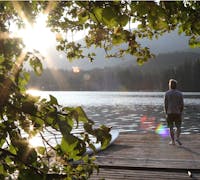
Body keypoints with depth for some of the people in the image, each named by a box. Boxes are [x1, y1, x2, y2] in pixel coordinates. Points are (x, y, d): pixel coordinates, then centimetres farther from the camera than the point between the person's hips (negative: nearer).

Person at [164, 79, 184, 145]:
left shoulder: (167, 93, -3)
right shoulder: (179, 93, -1)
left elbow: (166, 104, -4)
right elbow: (182, 105, -3)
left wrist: (166, 113, 4)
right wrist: (180, 113, 6)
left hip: (170, 113, 0)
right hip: (177, 113, 1)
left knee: (171, 127, 8)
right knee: (178, 127, 12)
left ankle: (173, 141, 9)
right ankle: (177, 138, -8)